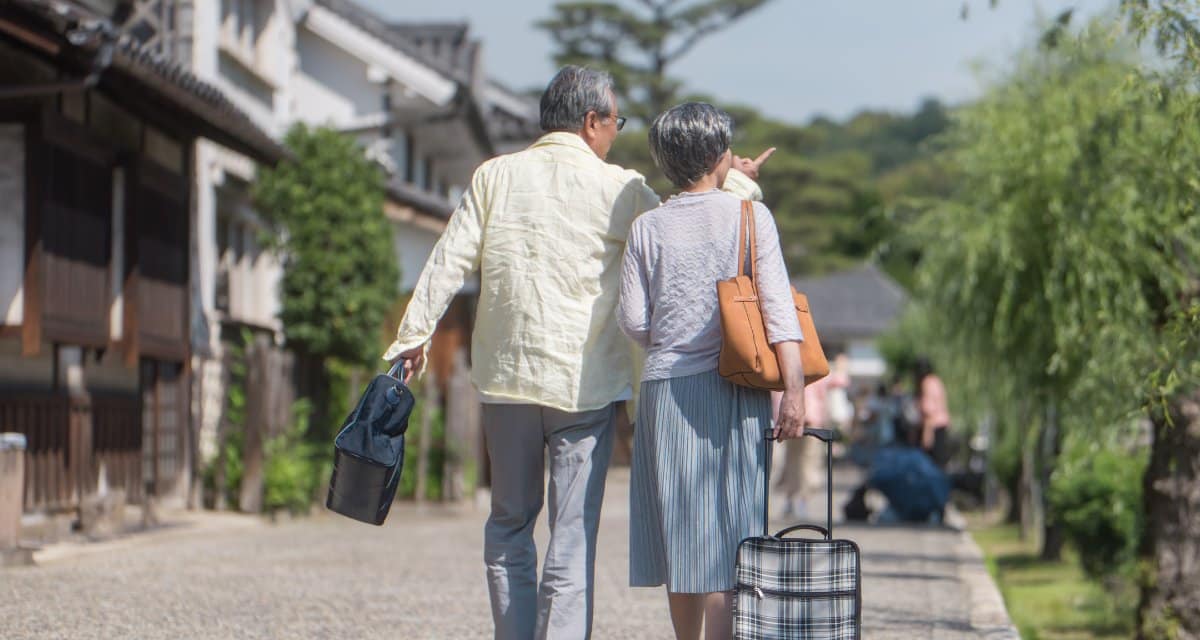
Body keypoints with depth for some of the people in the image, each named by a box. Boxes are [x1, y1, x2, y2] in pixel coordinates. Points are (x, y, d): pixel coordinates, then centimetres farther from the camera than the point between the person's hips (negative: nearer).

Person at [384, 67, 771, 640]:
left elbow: (448, 262, 0)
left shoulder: (495, 176, 4)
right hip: (584, 380, -3)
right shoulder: (617, 189, -4)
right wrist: (737, 182, 22)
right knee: (573, 535, -1)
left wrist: (413, 335, 5)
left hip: (506, 377, 3)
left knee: (509, 525, 16)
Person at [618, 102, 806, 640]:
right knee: (726, 537, -3)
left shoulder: (648, 228, 5)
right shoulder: (750, 216, -1)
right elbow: (777, 307, -8)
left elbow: (633, 319, 3)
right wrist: (794, 390, -10)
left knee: (680, 538, 11)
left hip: (665, 393, 2)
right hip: (732, 393, -2)